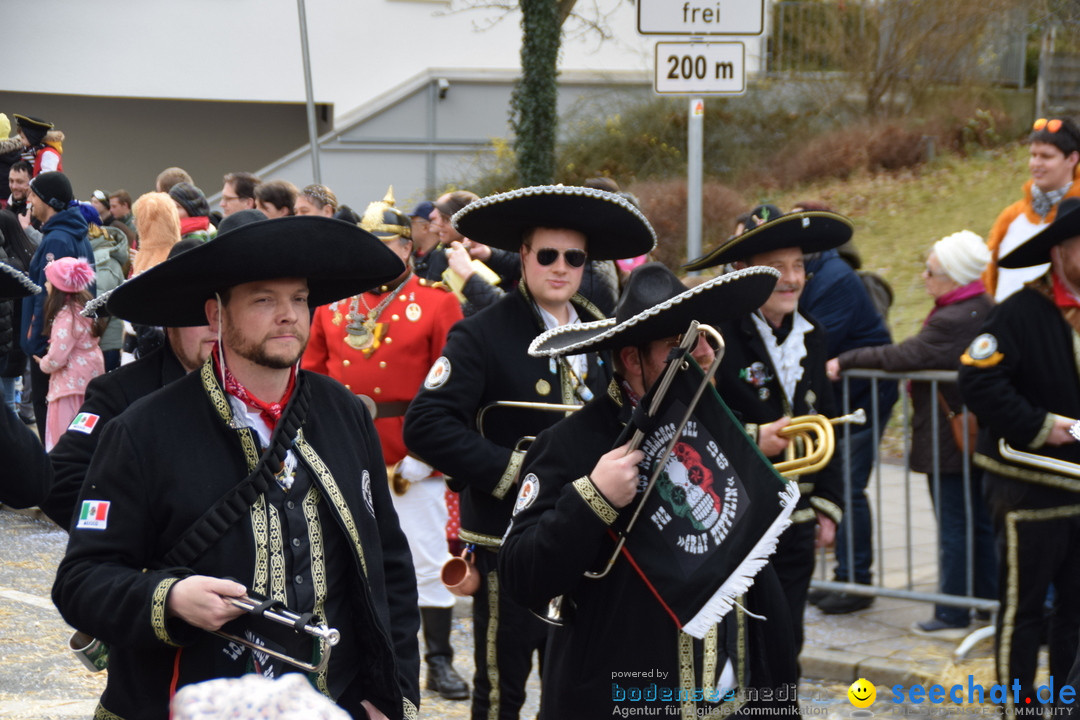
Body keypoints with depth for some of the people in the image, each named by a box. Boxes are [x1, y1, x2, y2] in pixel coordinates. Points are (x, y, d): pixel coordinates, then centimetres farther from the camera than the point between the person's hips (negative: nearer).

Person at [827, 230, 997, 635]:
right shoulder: (987, 311, 6)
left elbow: (901, 358, -24)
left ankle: (952, 616, 4)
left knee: (953, 528, -2)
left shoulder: (951, 322, -23)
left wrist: (846, 360, -15)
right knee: (982, 524, 14)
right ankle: (990, 603, 20)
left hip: (948, 444, -9)